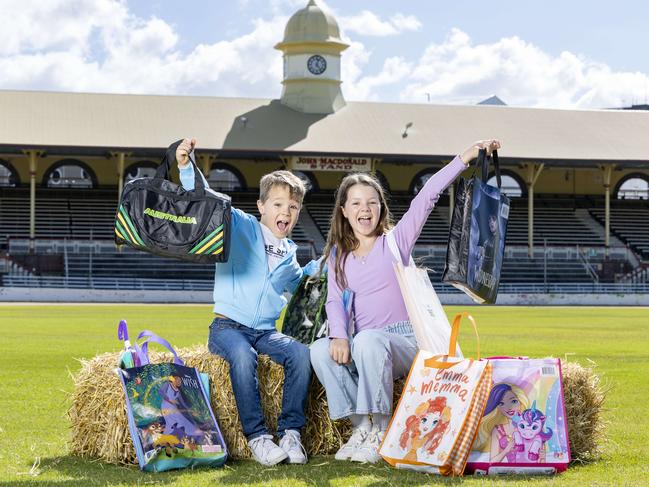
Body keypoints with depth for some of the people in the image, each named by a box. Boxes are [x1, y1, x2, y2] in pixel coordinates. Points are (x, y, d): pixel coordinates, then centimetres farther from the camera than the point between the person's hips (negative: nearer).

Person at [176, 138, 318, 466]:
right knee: (243, 355, -39)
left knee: (300, 353, -26)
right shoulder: (239, 226, 2)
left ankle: (290, 432, -21)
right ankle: (256, 436, -34)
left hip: (266, 331, 5)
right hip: (228, 326, -4)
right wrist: (186, 167, -22)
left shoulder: (289, 254, 17)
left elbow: (298, 282, 38)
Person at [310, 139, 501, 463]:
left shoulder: (396, 241, 3)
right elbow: (335, 300, 2)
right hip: (362, 346, 4)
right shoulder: (338, 255, 13)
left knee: (368, 341, -36)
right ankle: (360, 427, -20)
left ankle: (381, 431, -26)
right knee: (320, 350, -26)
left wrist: (465, 158, -17)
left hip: (404, 342, -3)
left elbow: (426, 198, -7)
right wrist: (338, 336, -19)